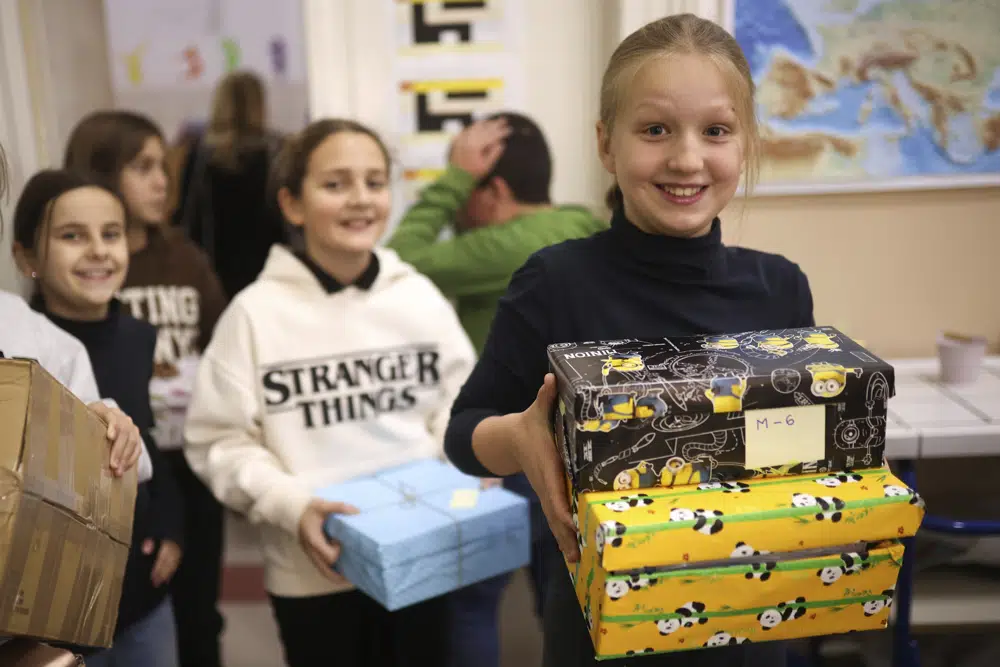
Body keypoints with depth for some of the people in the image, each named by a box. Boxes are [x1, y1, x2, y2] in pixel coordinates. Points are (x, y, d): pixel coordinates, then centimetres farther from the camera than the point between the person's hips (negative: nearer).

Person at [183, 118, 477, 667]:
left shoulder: (420, 296, -2)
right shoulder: (256, 312, -11)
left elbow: (456, 399, 9)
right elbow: (219, 441, -9)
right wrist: (292, 506, -20)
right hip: (314, 569, -2)